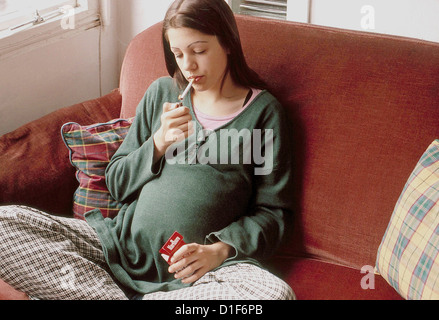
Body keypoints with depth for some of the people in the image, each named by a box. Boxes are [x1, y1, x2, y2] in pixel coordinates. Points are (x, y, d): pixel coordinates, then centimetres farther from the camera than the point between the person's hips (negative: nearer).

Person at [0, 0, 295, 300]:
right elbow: (116, 183, 16)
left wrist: (220, 250, -13)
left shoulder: (264, 111, 7)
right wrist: (159, 143, -3)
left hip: (197, 268, -2)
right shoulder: (161, 93, 16)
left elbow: (272, 210, 4)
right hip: (124, 246, 2)